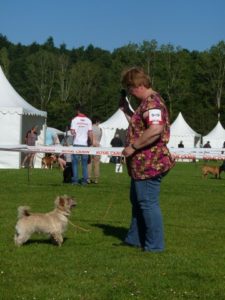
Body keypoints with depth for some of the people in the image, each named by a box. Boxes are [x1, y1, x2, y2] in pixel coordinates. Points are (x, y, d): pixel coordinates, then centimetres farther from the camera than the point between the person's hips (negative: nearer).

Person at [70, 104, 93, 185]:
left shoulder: (75, 120, -3)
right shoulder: (88, 120, 4)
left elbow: (72, 132, -9)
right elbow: (90, 133, 1)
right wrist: (91, 142, 10)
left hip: (76, 143, -2)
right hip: (85, 144, 2)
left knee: (75, 163, 3)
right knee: (84, 163, 7)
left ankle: (75, 180, -2)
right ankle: (84, 180, 4)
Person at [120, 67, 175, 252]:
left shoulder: (152, 103, -19)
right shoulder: (147, 102, 16)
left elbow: (155, 130, -33)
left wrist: (133, 146, -26)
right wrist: (126, 113, 14)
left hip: (149, 164, -11)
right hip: (142, 164, 11)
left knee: (148, 203, -3)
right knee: (137, 201, 21)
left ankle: (155, 244, 6)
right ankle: (135, 238, 33)